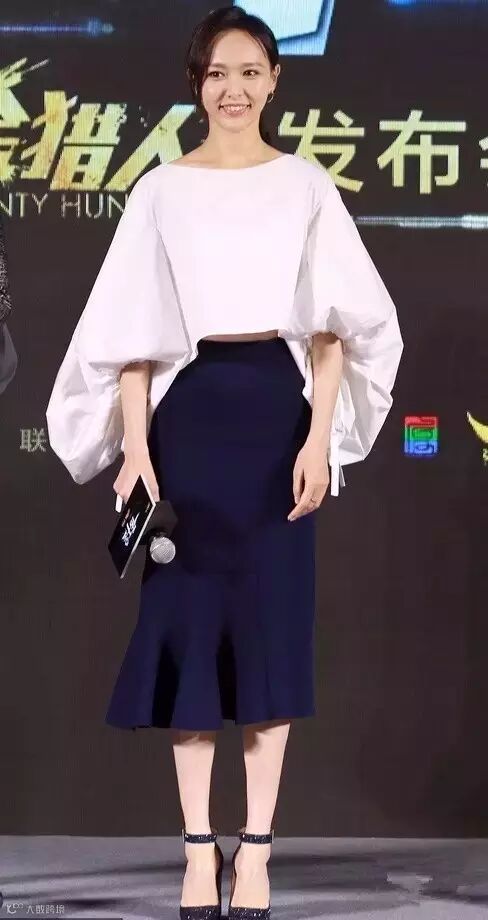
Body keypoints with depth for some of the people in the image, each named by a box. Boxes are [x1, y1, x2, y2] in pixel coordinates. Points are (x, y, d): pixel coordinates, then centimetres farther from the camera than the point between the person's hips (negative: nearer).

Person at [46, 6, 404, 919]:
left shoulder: (305, 185, 6)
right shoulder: (160, 191, 6)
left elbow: (334, 325, 3)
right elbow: (135, 333, 3)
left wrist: (320, 436, -7)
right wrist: (135, 449, -5)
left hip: (277, 411, 0)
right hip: (188, 414, 0)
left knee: (273, 622, 0)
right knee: (187, 619, 0)